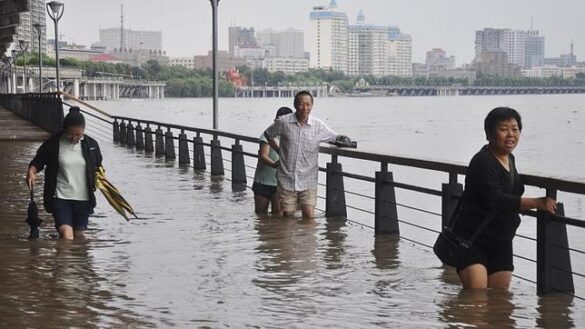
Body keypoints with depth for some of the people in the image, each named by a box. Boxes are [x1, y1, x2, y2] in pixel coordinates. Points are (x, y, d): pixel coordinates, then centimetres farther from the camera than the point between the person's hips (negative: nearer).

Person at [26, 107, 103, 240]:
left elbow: (98, 166, 17)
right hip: (60, 198, -3)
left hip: (83, 198, 3)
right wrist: (32, 171, -17)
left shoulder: (91, 145, 1)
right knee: (66, 235, -19)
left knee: (78, 235, 13)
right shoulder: (53, 144, -7)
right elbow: (38, 162, 2)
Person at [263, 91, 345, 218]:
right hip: (287, 180, 0)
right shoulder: (283, 122, -4)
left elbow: (335, 138, 12)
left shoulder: (318, 125, -2)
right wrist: (279, 151, 8)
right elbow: (268, 135, 13)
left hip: (308, 181, 0)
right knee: (288, 216, 4)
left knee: (309, 216, -8)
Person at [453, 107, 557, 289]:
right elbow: (495, 200, -30)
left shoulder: (510, 159, 12)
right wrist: (536, 203, -32)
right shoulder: (483, 162, -17)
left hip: (501, 243, 9)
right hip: (472, 241, -9)